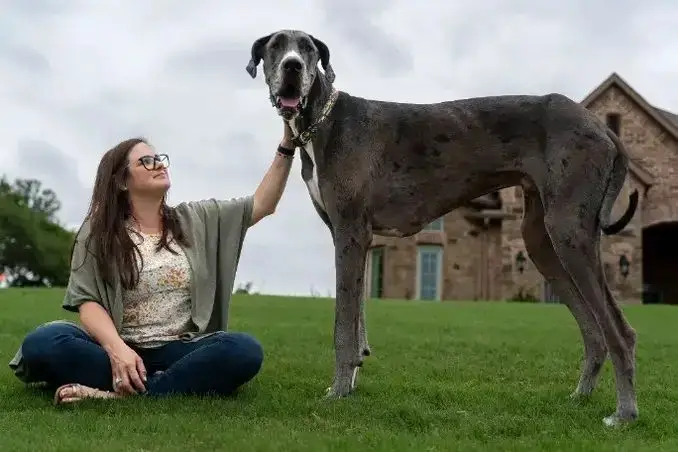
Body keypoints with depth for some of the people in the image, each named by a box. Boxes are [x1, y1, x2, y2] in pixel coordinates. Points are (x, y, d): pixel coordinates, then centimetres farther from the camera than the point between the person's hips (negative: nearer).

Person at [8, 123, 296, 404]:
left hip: (180, 353, 2)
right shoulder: (96, 233, 6)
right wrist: (117, 348, -24)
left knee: (245, 350, -30)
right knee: (42, 343, -30)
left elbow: (262, 204, 12)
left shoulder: (196, 220, 15)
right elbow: (87, 301, -4)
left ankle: (122, 394, -34)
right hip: (119, 350, -2)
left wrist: (287, 145, 1)